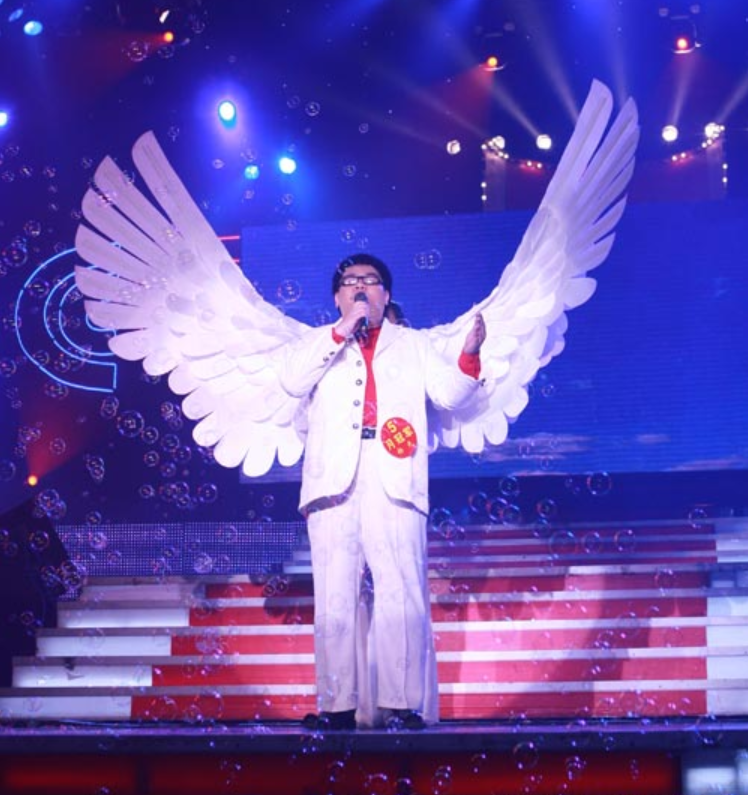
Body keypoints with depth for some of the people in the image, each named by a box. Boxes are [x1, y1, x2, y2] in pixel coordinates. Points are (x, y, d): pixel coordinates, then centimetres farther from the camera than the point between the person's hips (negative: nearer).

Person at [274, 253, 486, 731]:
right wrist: (342, 330, -4)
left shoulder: (413, 343, 22)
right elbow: (292, 381, 0)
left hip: (394, 485, 0)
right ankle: (338, 705, 0)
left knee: (401, 597, -10)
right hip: (335, 483, 1)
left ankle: (402, 704, -9)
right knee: (335, 600, -2)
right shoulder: (321, 343, 20)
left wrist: (470, 355, -9)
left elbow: (449, 393, 10)